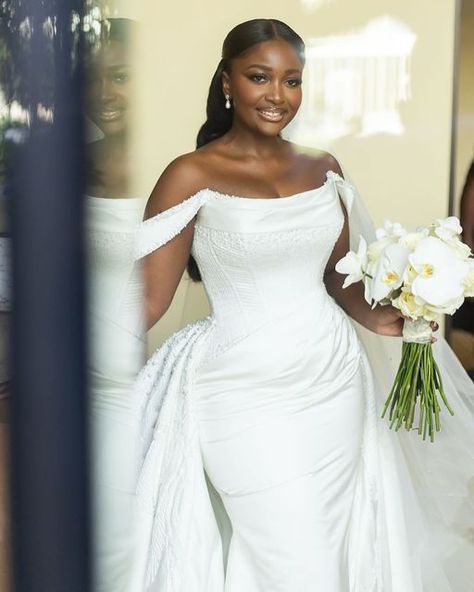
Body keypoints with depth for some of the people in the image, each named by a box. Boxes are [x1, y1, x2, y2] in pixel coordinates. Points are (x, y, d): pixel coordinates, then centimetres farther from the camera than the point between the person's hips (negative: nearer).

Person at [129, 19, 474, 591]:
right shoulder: (192, 176, -8)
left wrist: (374, 317, -3)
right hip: (249, 396, -5)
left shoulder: (324, 169, 7)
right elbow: (147, 298, -11)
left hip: (336, 382, 5)